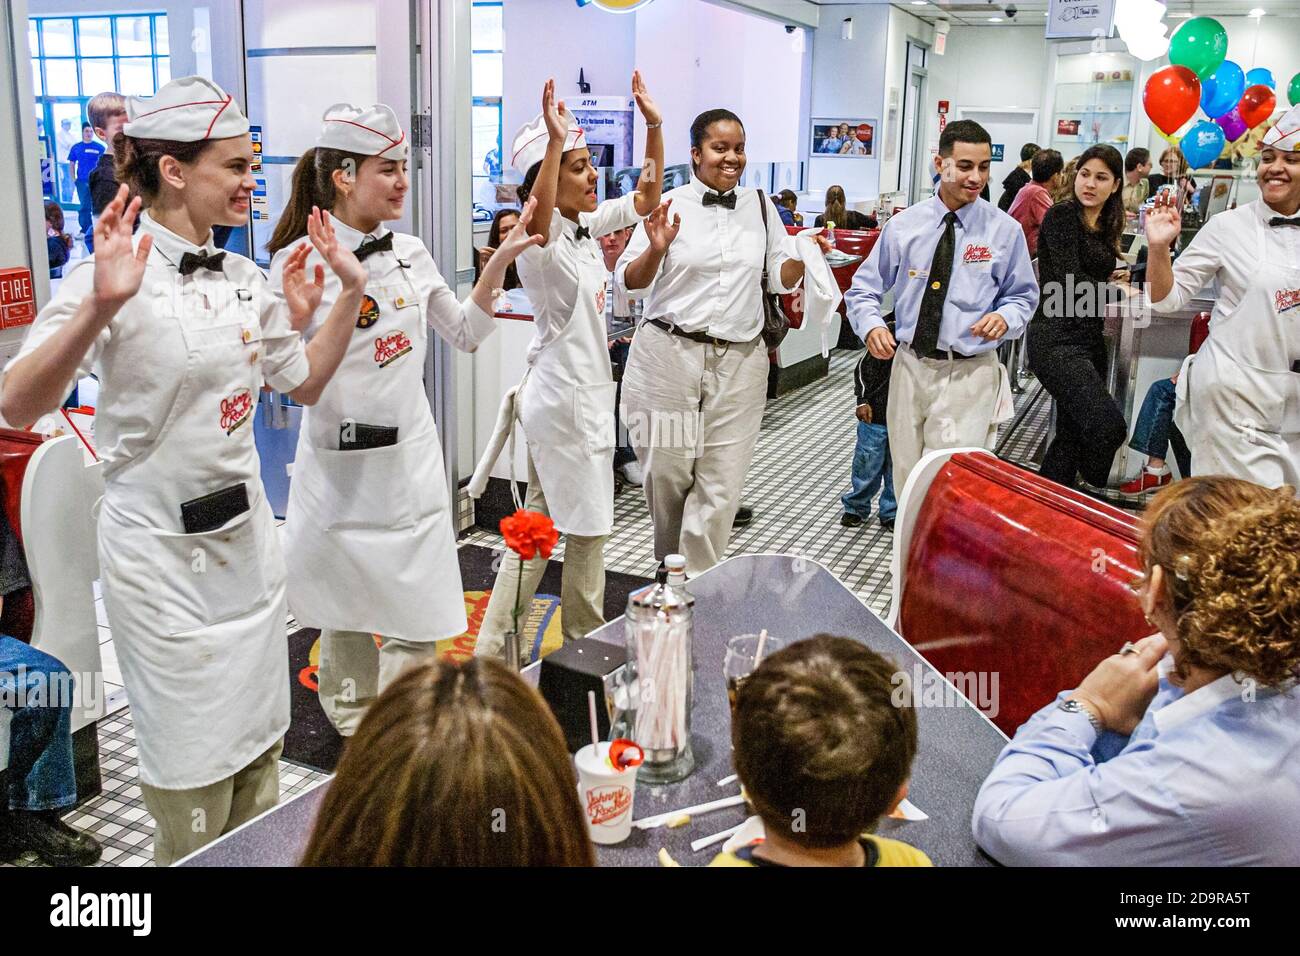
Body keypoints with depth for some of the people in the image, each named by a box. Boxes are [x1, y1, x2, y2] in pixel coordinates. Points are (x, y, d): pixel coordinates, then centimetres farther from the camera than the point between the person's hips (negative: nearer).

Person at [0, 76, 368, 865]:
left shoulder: (245, 279, 4)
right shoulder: (113, 273, -16)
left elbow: (305, 383, 15)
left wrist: (351, 292, 6)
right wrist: (100, 307, -38)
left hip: (247, 531, 6)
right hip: (164, 551, -6)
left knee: (259, 750, 19)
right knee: (196, 780, 8)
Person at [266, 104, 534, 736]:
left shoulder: (410, 254, 5)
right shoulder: (301, 261, -10)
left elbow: (465, 334, 14)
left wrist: (498, 263, 2)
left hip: (410, 456, 4)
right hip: (339, 462, -3)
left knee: (419, 618, 6)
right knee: (346, 613, 13)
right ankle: (355, 727, 35)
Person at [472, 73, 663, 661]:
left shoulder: (586, 227, 8)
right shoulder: (541, 235, -17)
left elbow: (645, 200, 14)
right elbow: (538, 210, -41)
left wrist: (654, 127, 3)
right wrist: (555, 140, -52)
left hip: (581, 389, 9)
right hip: (567, 397, -9)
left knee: (542, 524, 14)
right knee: (588, 527, 5)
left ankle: (493, 647, 23)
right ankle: (585, 641, 24)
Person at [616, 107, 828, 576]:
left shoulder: (761, 206, 10)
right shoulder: (670, 204, -1)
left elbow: (781, 278, 15)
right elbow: (631, 283, -2)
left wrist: (804, 255, -5)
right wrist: (656, 249, -21)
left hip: (739, 362, 3)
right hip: (670, 356, -2)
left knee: (721, 486, 1)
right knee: (667, 473, 6)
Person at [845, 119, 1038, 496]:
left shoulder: (1004, 230, -1)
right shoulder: (903, 225, 1)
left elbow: (1023, 295, 9)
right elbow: (863, 288, 6)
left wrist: (1005, 317, -14)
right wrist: (871, 325, -14)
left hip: (969, 375, -2)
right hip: (909, 366, 2)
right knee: (906, 476, 16)